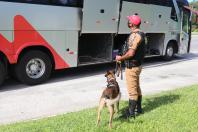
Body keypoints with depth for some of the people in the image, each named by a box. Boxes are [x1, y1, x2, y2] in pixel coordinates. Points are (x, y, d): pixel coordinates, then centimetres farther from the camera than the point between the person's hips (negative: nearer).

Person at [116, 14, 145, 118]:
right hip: (137, 65, 10)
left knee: (132, 90, -2)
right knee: (137, 88, 20)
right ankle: (138, 108, 32)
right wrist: (123, 57, 14)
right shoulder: (140, 34, 9)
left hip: (132, 66, -10)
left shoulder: (134, 35, -22)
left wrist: (120, 58, -13)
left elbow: (131, 53, -28)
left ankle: (131, 112, 7)